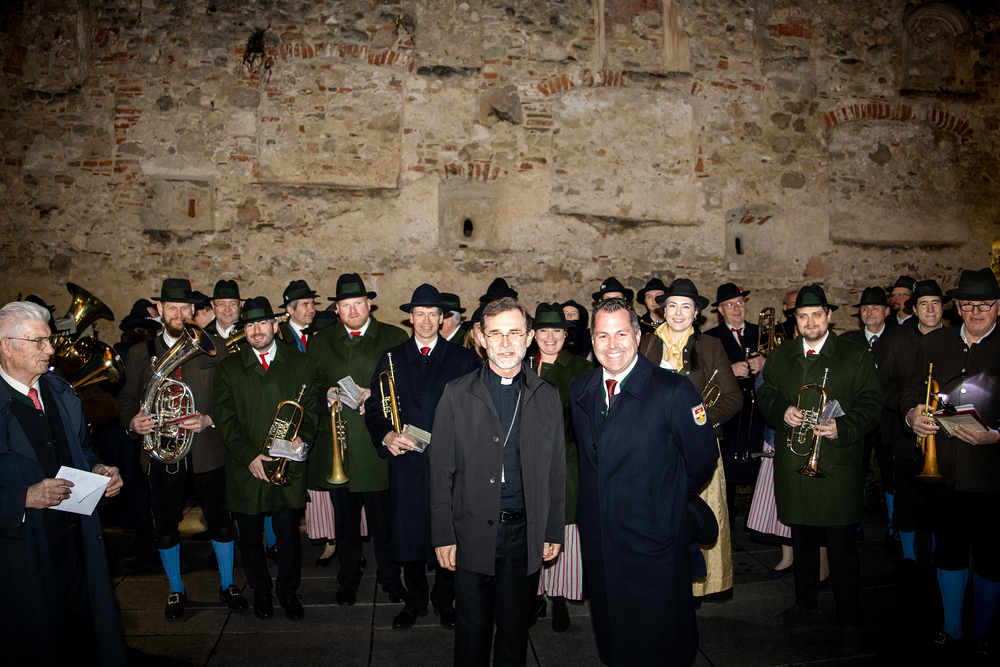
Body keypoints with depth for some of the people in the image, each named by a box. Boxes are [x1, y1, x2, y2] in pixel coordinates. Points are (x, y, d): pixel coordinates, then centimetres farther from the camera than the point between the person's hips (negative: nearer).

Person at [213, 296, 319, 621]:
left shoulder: (299, 363, 6)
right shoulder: (229, 367, 3)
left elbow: (312, 407, 6)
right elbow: (225, 419, -3)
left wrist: (302, 436, -13)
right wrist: (250, 456, -13)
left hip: (288, 466, 0)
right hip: (246, 469, 0)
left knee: (288, 534, 8)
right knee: (250, 537, 12)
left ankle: (288, 591, 29)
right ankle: (261, 591, 34)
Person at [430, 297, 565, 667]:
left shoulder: (547, 396, 2)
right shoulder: (457, 394, -4)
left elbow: (556, 470, 6)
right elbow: (441, 470, -3)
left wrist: (554, 531, 5)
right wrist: (443, 536, -5)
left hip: (526, 534, 2)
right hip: (473, 534, -1)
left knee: (515, 629, 16)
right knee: (472, 629, 13)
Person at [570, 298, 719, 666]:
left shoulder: (674, 391, -16)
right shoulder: (580, 391, 2)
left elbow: (703, 456, -6)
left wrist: (674, 499, 4)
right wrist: (596, 499, 10)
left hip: (654, 542, -5)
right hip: (597, 539, 5)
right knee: (611, 636, 21)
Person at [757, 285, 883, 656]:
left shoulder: (855, 357, -1)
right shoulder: (780, 357, 10)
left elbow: (871, 407, -4)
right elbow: (765, 395, 14)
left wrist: (842, 428, -20)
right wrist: (782, 411, -7)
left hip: (838, 465, -4)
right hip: (793, 464, 4)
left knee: (842, 546, -1)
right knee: (802, 539, 17)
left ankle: (850, 623, 11)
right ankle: (805, 603, 34)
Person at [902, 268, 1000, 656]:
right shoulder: (934, 344, 7)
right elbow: (912, 391, 10)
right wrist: (911, 414, -9)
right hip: (944, 468, 3)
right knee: (948, 551, 15)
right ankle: (951, 630, 32)